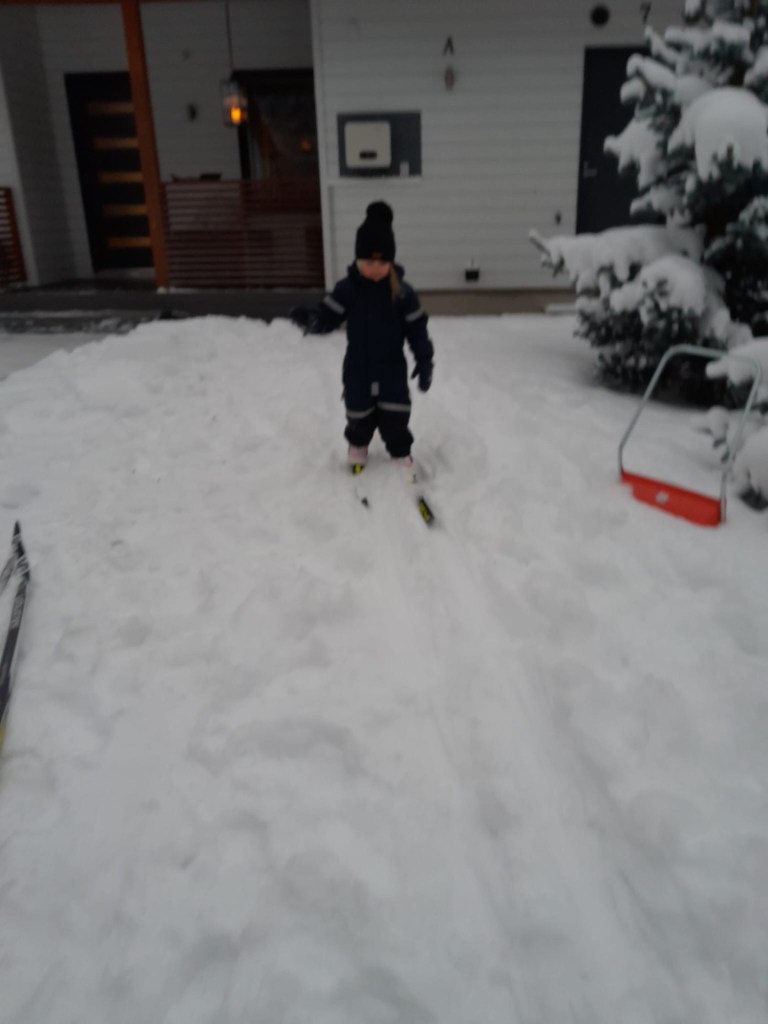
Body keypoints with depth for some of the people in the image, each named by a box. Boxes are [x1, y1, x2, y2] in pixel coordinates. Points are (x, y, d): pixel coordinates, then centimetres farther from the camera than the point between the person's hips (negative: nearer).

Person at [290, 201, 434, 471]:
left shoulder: (402, 292, -11)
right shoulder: (347, 289, -11)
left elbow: (417, 330, -7)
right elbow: (328, 317, -12)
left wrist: (425, 363, -10)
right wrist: (310, 318, -35)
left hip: (392, 370, -1)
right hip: (358, 371, 1)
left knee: (395, 418, 3)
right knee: (359, 417, 15)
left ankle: (401, 453, 26)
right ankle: (358, 445, 44)